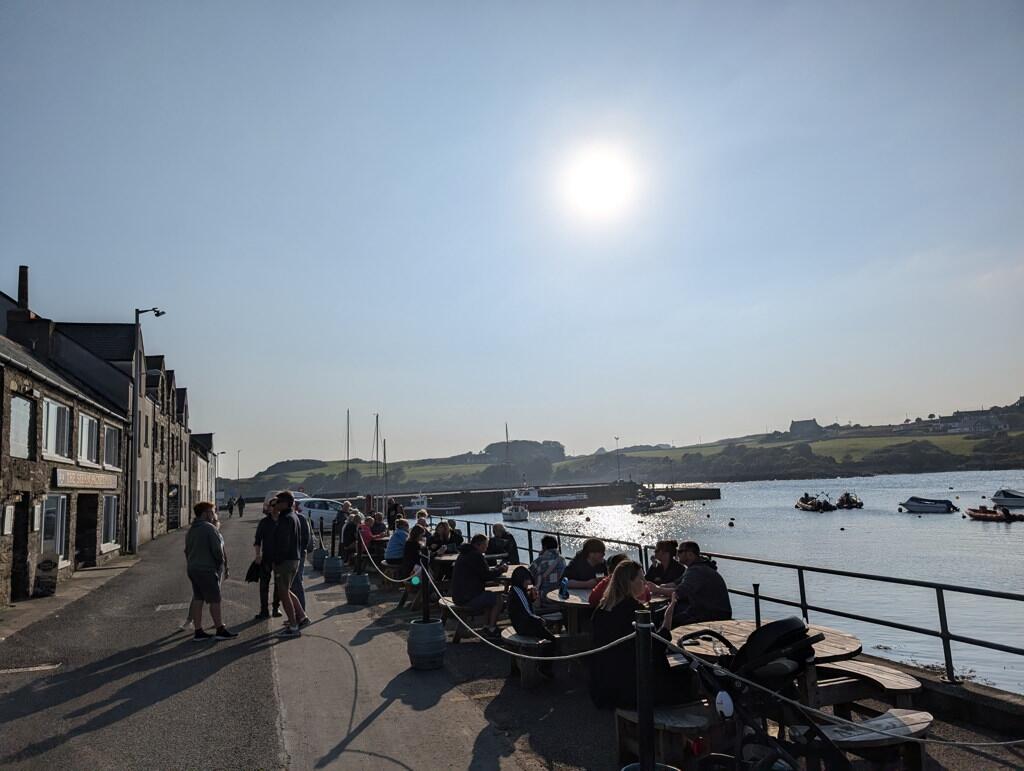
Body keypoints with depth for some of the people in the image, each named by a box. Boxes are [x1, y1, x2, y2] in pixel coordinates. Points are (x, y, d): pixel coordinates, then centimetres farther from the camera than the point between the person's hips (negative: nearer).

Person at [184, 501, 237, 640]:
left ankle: (198, 631, 12)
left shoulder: (191, 530, 15)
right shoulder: (209, 528, -15)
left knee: (197, 599, 10)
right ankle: (220, 630, 2)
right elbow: (217, 549, -18)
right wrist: (221, 564, -4)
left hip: (193, 569, 9)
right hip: (207, 570, -9)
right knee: (214, 600, -2)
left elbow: (187, 550, 20)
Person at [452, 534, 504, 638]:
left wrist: (496, 569, 9)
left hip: (459, 595, 11)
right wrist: (500, 570, -1)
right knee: (498, 598, -7)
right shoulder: (475, 555, -17)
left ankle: (487, 627, 20)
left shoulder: (465, 554, 17)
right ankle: (491, 630, -2)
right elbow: (486, 575, -17)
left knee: (490, 596, 22)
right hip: (467, 598, -11)